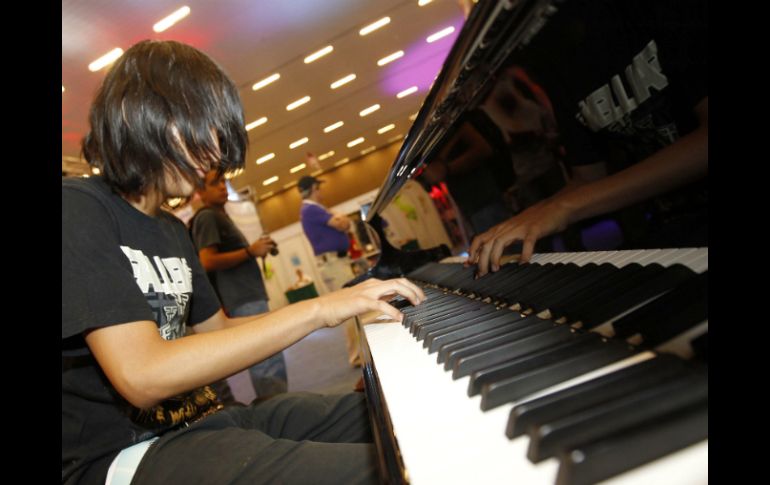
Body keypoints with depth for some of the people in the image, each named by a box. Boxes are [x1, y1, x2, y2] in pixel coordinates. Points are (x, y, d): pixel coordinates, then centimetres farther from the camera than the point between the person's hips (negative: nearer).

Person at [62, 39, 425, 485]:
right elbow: (142, 376, -25)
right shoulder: (78, 210, -14)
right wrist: (317, 310, -24)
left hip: (199, 416, 8)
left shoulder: (172, 229, 13)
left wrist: (344, 304, 7)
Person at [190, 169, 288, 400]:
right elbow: (207, 262, -18)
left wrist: (256, 250, 15)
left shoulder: (220, 216, 25)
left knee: (268, 364, 11)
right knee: (271, 365, -13)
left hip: (248, 298, 10)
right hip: (243, 301, -10)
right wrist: (250, 251, -17)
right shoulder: (207, 217, -6)